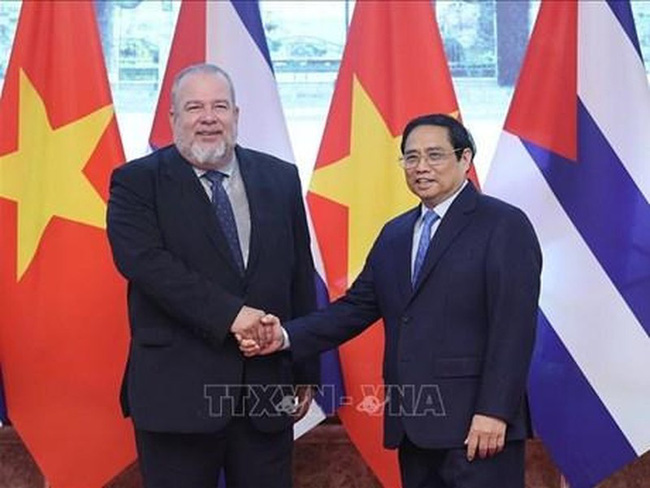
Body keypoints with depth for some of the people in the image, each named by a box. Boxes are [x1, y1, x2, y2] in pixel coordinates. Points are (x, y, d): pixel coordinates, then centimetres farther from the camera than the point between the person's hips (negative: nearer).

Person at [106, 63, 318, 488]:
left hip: (268, 387, 3)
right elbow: (145, 261, -17)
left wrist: (306, 371, 12)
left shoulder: (280, 179, 10)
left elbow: (301, 280, 12)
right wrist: (229, 313, -22)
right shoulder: (137, 182, 0)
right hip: (177, 390, -3)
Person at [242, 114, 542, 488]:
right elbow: (357, 307, 12)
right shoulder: (394, 234, 17)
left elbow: (513, 327, -11)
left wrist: (494, 413, -18)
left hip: (476, 426, -6)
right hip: (412, 426, 7)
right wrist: (286, 336, -3)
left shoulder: (504, 225, -4)